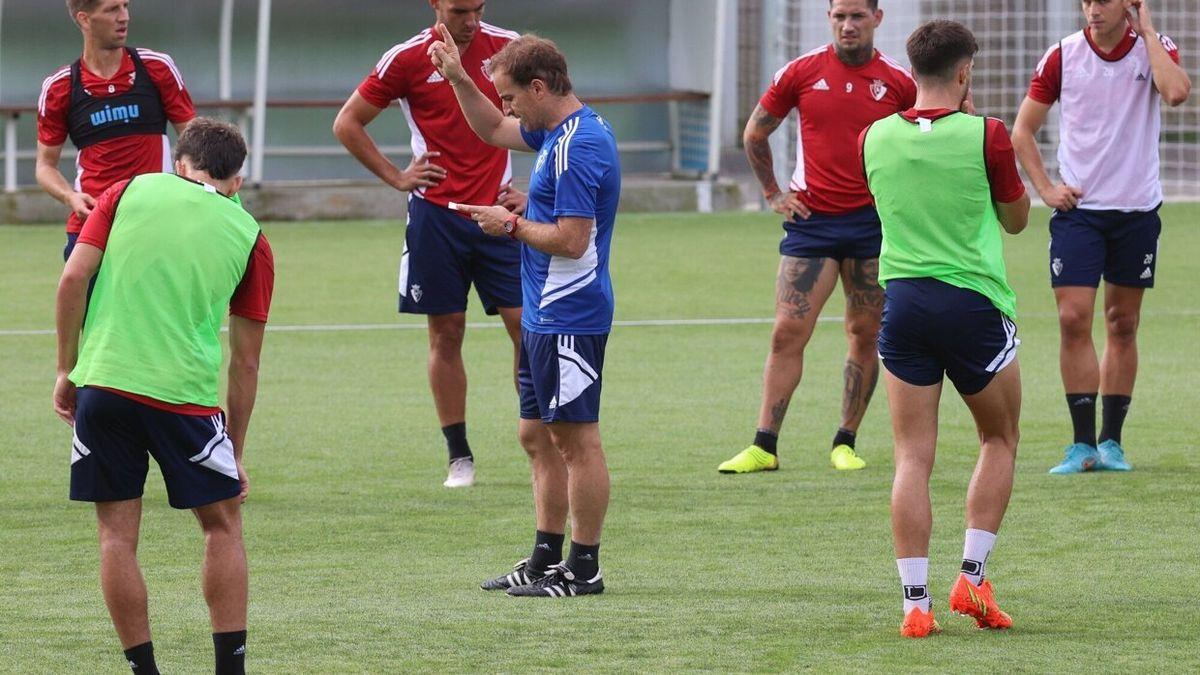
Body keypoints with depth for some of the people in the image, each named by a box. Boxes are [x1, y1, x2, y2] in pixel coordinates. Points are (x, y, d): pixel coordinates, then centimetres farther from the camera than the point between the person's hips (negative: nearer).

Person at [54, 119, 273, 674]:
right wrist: (235, 453, 19)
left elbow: (72, 281, 0)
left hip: (104, 380, 0)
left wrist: (67, 371, 9)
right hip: (185, 393, 0)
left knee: (117, 533, 8)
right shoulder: (249, 237, 10)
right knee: (223, 524, 14)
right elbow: (245, 363, 12)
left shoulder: (129, 192, 9)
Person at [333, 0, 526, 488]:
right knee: (446, 333, 3)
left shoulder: (508, 49, 2)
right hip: (436, 215, -1)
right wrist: (396, 177, 1)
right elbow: (347, 123, 7)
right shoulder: (408, 59, -2)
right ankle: (459, 456, 10)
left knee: (525, 327, -5)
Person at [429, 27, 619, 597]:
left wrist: (510, 226, -10)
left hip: (569, 323, -11)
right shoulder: (556, 132, 12)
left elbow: (571, 240, -24)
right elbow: (493, 130, 31)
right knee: (538, 437, 15)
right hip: (544, 317, 11)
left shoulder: (578, 148, -20)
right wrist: (458, 78, 19)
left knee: (577, 440, -4)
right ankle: (546, 560, 21)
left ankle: (584, 569, 1)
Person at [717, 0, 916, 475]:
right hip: (812, 219, 0)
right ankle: (764, 446, -3)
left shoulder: (898, 82, 0)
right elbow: (755, 134, 13)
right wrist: (772, 192, 10)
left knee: (865, 335, 3)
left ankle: (845, 444, 14)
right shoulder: (802, 72, 0)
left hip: (873, 218, 0)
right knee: (787, 332, -5)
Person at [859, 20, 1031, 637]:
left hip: (901, 301, 3)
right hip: (973, 302, -3)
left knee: (913, 457, 3)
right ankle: (972, 576, 8)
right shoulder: (984, 135, -9)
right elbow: (1016, 218, 6)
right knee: (999, 441, 17)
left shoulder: (874, 137, 1)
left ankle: (915, 603, -3)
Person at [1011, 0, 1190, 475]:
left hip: (1136, 208, 0)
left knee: (1122, 325, 6)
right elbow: (1023, 129, 7)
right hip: (1078, 206, 0)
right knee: (1074, 319, -10)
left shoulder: (1155, 49, -3)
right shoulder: (1063, 56, -2)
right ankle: (1083, 445, -6)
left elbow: (1176, 92, -26)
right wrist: (1045, 188, -3)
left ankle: (1111, 442, 14)